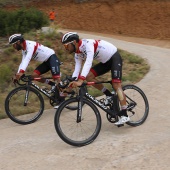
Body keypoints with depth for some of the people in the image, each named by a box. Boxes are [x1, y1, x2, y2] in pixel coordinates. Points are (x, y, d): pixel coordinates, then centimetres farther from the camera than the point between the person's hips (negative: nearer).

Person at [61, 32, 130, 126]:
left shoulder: (87, 43, -28)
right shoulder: (78, 54, -1)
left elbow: (88, 62, -40)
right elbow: (77, 70, -3)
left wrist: (80, 80, -49)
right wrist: (72, 83, -21)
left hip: (115, 58, -8)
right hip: (105, 62, 8)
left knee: (116, 85, -19)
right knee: (88, 76, -7)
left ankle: (124, 115, -18)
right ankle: (108, 94, 7)